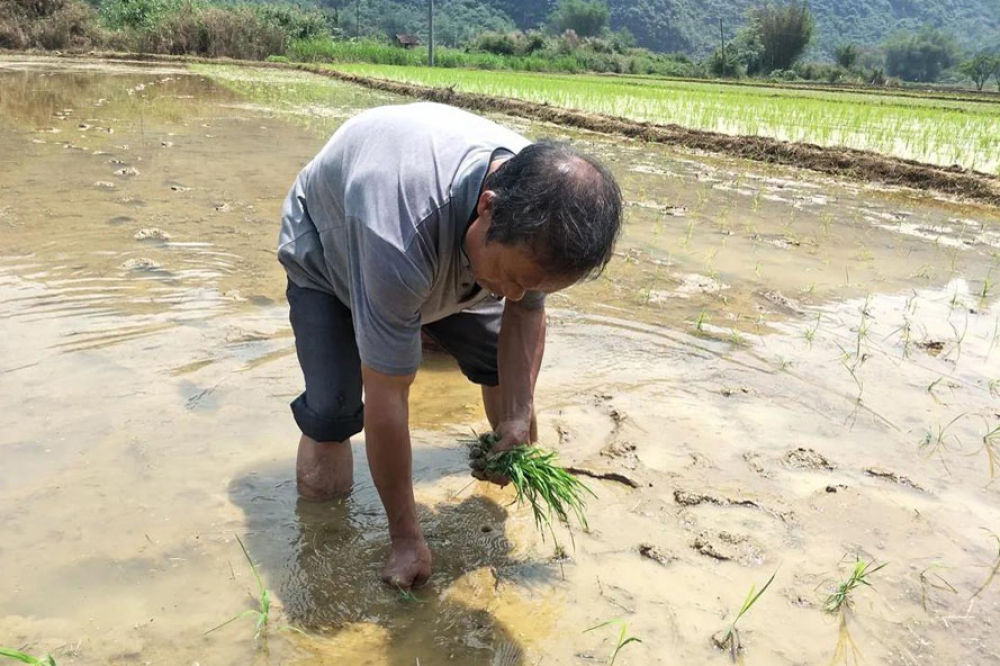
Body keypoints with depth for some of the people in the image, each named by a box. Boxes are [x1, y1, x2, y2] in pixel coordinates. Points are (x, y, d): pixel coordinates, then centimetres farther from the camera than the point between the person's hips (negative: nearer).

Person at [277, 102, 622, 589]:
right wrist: (406, 538, -30)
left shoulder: (540, 206, -28)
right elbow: (386, 399, -39)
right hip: (327, 253, -5)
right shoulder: (400, 237, -47)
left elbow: (527, 312, -10)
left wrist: (518, 419, -21)